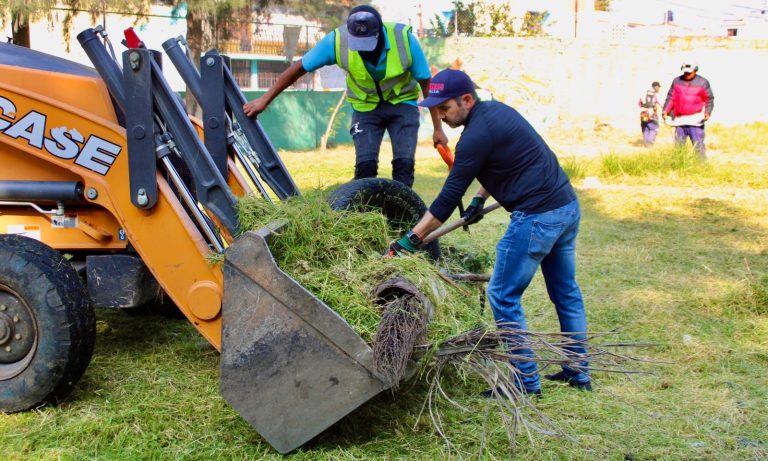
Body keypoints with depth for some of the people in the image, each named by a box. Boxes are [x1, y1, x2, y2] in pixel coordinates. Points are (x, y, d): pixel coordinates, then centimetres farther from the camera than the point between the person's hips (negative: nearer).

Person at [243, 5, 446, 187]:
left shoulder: (404, 38, -27)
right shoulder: (337, 40, -26)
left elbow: (427, 83, -15)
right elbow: (299, 68, -14)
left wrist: (438, 128, -10)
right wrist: (264, 100, -11)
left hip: (402, 103, 0)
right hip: (365, 107, 1)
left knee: (404, 163, -15)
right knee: (365, 165, -15)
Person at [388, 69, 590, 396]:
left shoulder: (477, 135, -16)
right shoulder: (496, 110, 13)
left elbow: (449, 196, -14)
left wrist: (411, 239, -9)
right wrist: (480, 199, 26)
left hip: (537, 217, -10)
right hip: (568, 206, 10)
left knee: (503, 296, 1)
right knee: (566, 292, 18)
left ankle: (527, 382, 7)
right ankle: (578, 373, 28)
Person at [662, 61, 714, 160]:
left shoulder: (702, 82, 1)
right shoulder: (677, 81, 9)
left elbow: (709, 99, 4)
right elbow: (670, 97, 11)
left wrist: (707, 112, -11)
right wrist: (665, 111, -1)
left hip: (696, 120, -3)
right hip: (679, 120, 4)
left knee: (698, 144, -7)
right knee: (678, 145, 7)